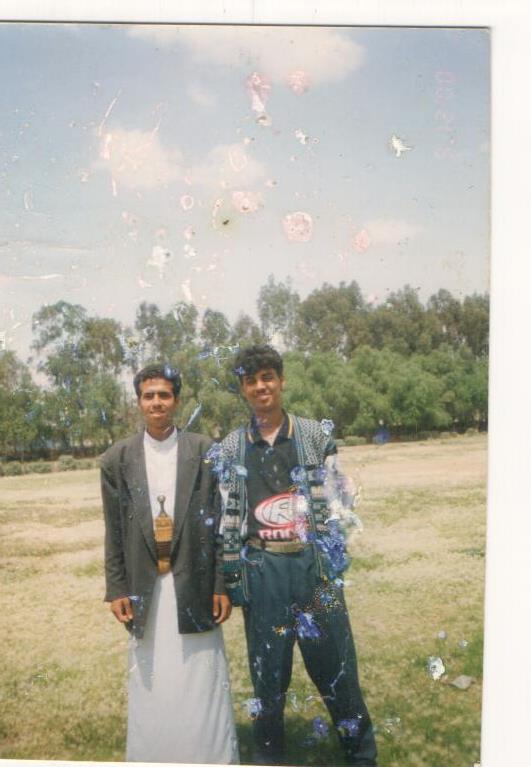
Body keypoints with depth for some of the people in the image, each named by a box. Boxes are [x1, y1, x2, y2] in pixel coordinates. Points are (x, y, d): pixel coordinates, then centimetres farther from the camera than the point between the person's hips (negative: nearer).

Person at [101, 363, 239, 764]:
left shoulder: (205, 451, -1)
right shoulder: (118, 459, 3)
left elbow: (219, 522, -1)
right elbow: (114, 532, 6)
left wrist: (222, 585, -3)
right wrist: (116, 589, 2)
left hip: (194, 588, -1)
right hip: (145, 591, 2)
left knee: (202, 690, 5)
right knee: (151, 690, 10)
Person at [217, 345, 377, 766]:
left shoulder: (317, 435, 2)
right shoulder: (230, 448, 5)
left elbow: (339, 498, 2)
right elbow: (227, 517, 5)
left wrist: (334, 557, -4)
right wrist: (232, 577, 4)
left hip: (314, 563, -1)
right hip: (261, 569, 1)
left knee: (335, 662, 7)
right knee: (268, 668, 11)